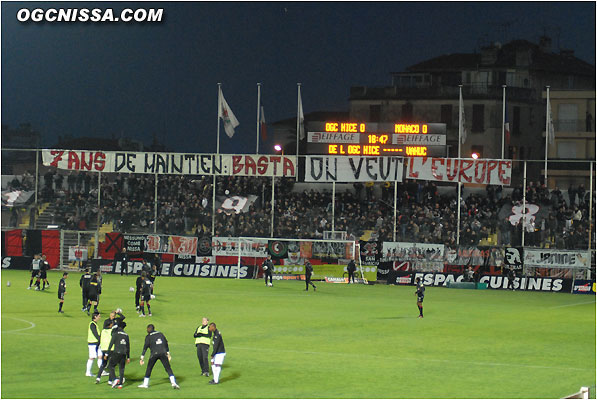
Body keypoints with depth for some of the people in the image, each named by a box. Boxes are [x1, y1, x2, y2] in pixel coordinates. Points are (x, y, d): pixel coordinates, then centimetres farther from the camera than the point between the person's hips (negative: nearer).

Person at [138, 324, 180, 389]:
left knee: (149, 368, 11)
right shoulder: (160, 334, 15)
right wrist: (168, 354, 27)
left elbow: (145, 347, -2)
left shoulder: (148, 337, 3)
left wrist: (142, 358, -1)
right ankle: (173, 382, -13)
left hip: (154, 354, -3)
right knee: (168, 368, 0)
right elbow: (166, 344, 20)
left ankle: (145, 384, 15)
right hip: (163, 353, 3)